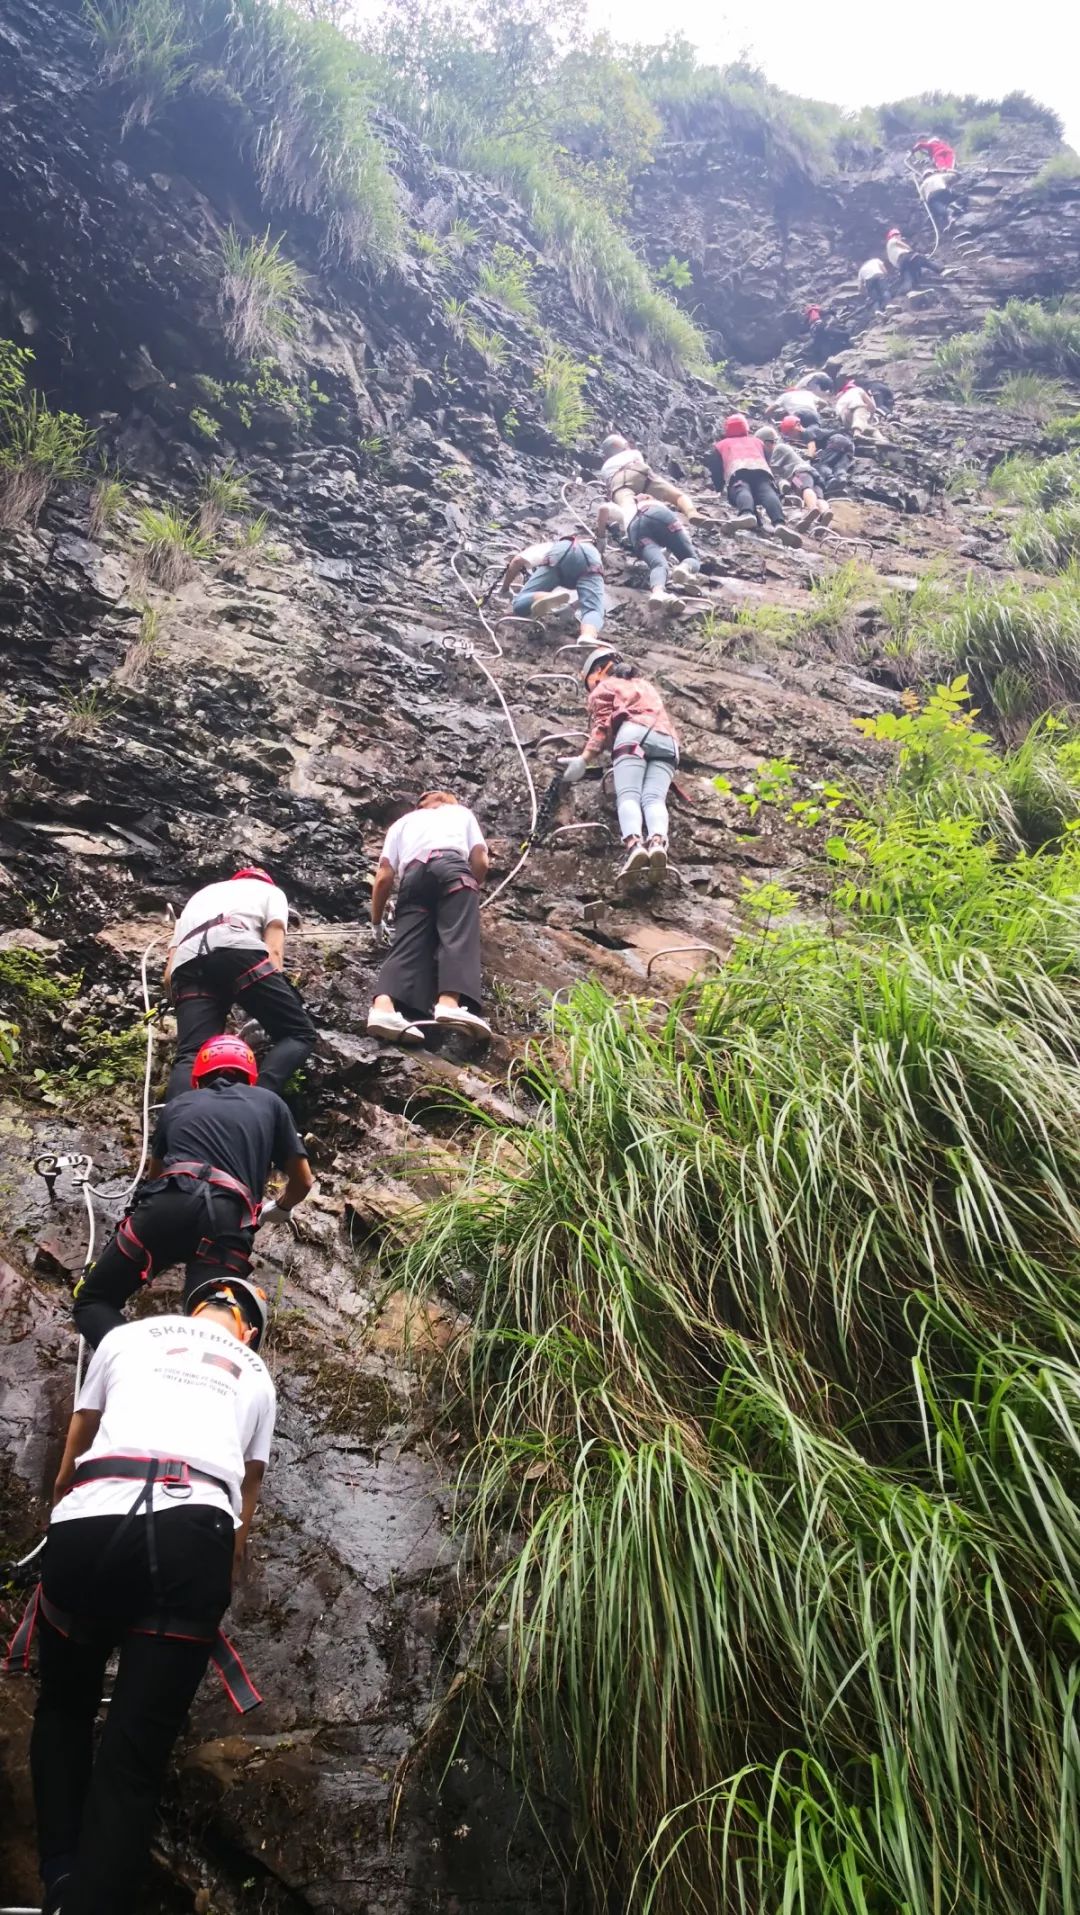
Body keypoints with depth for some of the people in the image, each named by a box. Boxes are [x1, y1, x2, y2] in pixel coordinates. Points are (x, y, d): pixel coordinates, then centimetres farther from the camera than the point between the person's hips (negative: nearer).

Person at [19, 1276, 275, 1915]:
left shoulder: (129, 1335, 27)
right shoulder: (255, 1374, 30)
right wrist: (228, 1579, 44)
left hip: (90, 1522, 1)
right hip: (194, 1533, 0)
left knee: (64, 1710, 24)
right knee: (136, 1754, 4)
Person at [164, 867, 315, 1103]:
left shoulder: (199, 896, 44)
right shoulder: (271, 891, 34)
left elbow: (169, 976, 30)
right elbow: (274, 949, 13)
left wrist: (191, 1013, 40)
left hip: (187, 964, 4)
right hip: (238, 949, -4)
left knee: (192, 1056, -5)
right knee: (299, 1033, 4)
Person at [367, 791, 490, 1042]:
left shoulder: (403, 822, 36)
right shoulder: (461, 812, 35)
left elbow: (384, 876, 20)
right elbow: (480, 861, 19)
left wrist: (376, 919, 31)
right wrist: (470, 889, 36)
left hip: (413, 875, 2)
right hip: (451, 866, -2)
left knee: (409, 945, -9)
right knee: (458, 937, -14)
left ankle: (383, 1007, -33)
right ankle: (450, 1003, -38)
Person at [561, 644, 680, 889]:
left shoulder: (603, 688, 21)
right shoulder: (645, 685, 41)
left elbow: (602, 725, 6)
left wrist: (584, 759, -2)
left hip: (634, 733, -4)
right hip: (667, 741, 5)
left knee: (628, 794, -19)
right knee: (654, 797, -15)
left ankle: (634, 844, -49)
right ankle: (658, 842, -46)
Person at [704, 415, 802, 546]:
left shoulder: (721, 445, 37)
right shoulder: (757, 441, 44)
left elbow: (716, 470, 36)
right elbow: (768, 461, 50)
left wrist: (719, 489, 51)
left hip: (737, 469, -2)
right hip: (761, 468, 2)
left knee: (741, 490, -30)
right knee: (767, 491, -22)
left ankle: (746, 513, -68)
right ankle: (779, 523, -55)